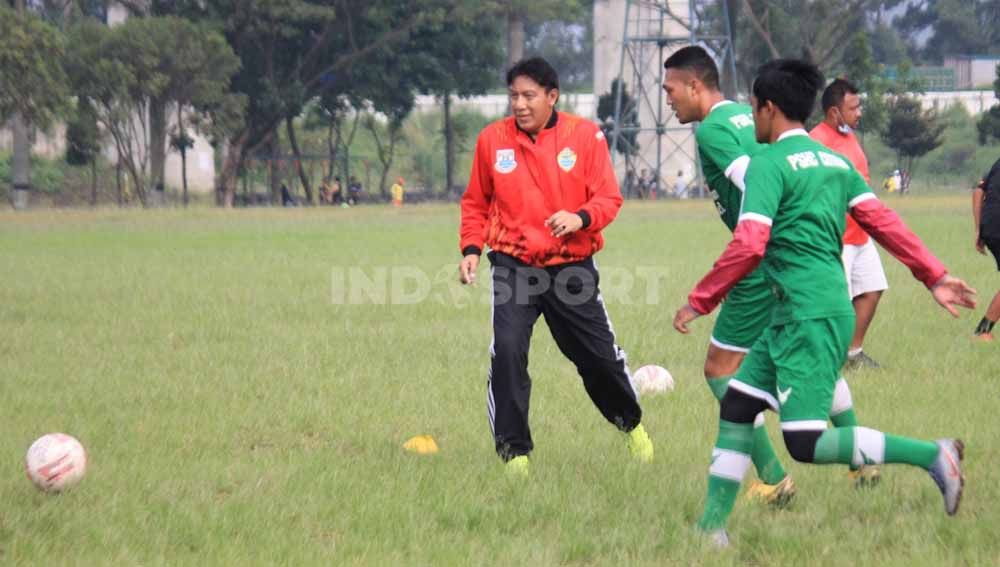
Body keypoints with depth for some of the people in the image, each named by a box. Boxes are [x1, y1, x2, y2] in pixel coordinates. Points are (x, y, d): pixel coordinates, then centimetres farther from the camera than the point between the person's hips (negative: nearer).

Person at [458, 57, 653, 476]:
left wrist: (580, 218, -25)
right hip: (513, 266, 0)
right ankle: (514, 453, -8)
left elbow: (609, 197, -4)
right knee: (507, 351, -18)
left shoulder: (586, 135, -4)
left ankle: (631, 425, 38)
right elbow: (476, 202, 13)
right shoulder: (492, 139, 0)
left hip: (572, 266, 0)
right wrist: (471, 248, 0)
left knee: (600, 355, 8)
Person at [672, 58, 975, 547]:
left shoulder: (768, 163, -10)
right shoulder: (835, 160, 14)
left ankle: (932, 455, -14)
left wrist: (698, 302, -10)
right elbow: (882, 221, 11)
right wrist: (935, 276, 12)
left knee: (805, 443, -10)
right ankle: (712, 526, 14)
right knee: (736, 407, 12)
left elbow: (749, 245, -18)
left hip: (808, 318, -10)